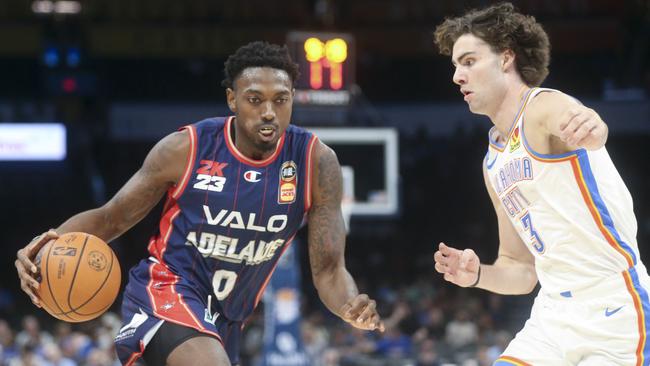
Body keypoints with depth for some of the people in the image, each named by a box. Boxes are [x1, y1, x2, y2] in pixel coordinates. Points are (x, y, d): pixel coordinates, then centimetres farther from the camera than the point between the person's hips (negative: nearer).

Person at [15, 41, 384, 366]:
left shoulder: (316, 162, -9)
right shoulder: (185, 149, -13)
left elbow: (329, 269, -8)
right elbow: (111, 218, -2)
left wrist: (352, 306, -31)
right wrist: (55, 243, -22)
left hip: (226, 318, 5)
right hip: (166, 288, -5)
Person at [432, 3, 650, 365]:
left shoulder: (543, 106, -7)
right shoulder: (494, 162, 18)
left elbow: (577, 124, -33)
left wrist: (590, 126, -57)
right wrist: (478, 275, 0)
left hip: (612, 315, -8)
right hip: (552, 319, 8)